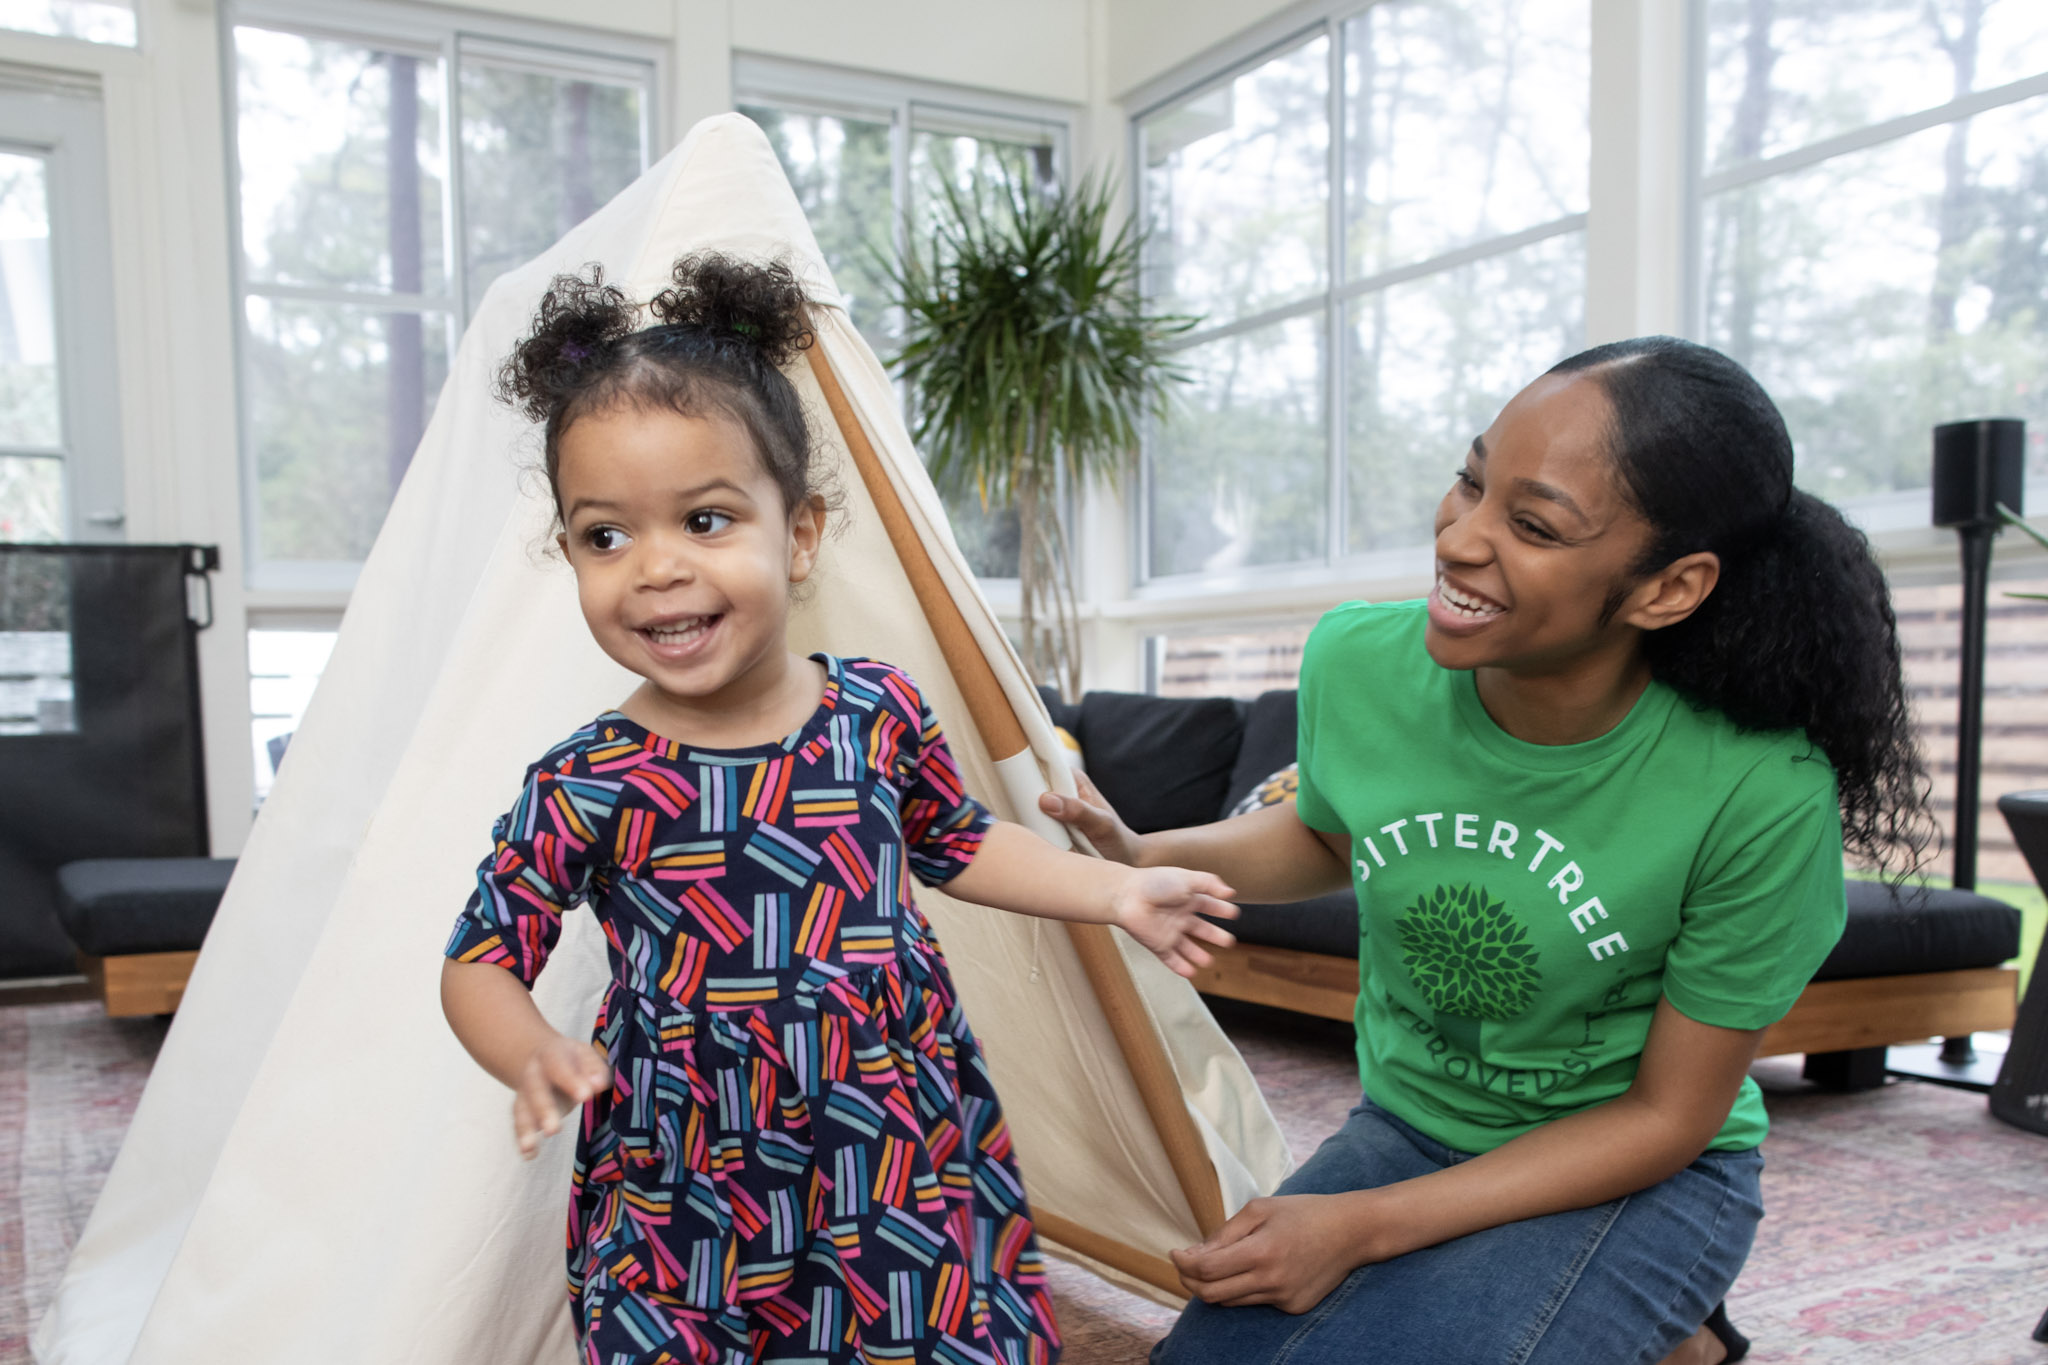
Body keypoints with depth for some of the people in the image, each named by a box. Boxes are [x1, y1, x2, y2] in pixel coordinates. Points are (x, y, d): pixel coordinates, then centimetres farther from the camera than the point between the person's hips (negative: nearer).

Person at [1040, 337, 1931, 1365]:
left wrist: (1364, 1226, -21)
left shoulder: (1758, 793, -28)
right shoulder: (1357, 662, -17)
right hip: (1406, 1127, 5)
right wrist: (1145, 858, -9)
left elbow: (1666, 1118, -15)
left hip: (1640, 1176, -4)